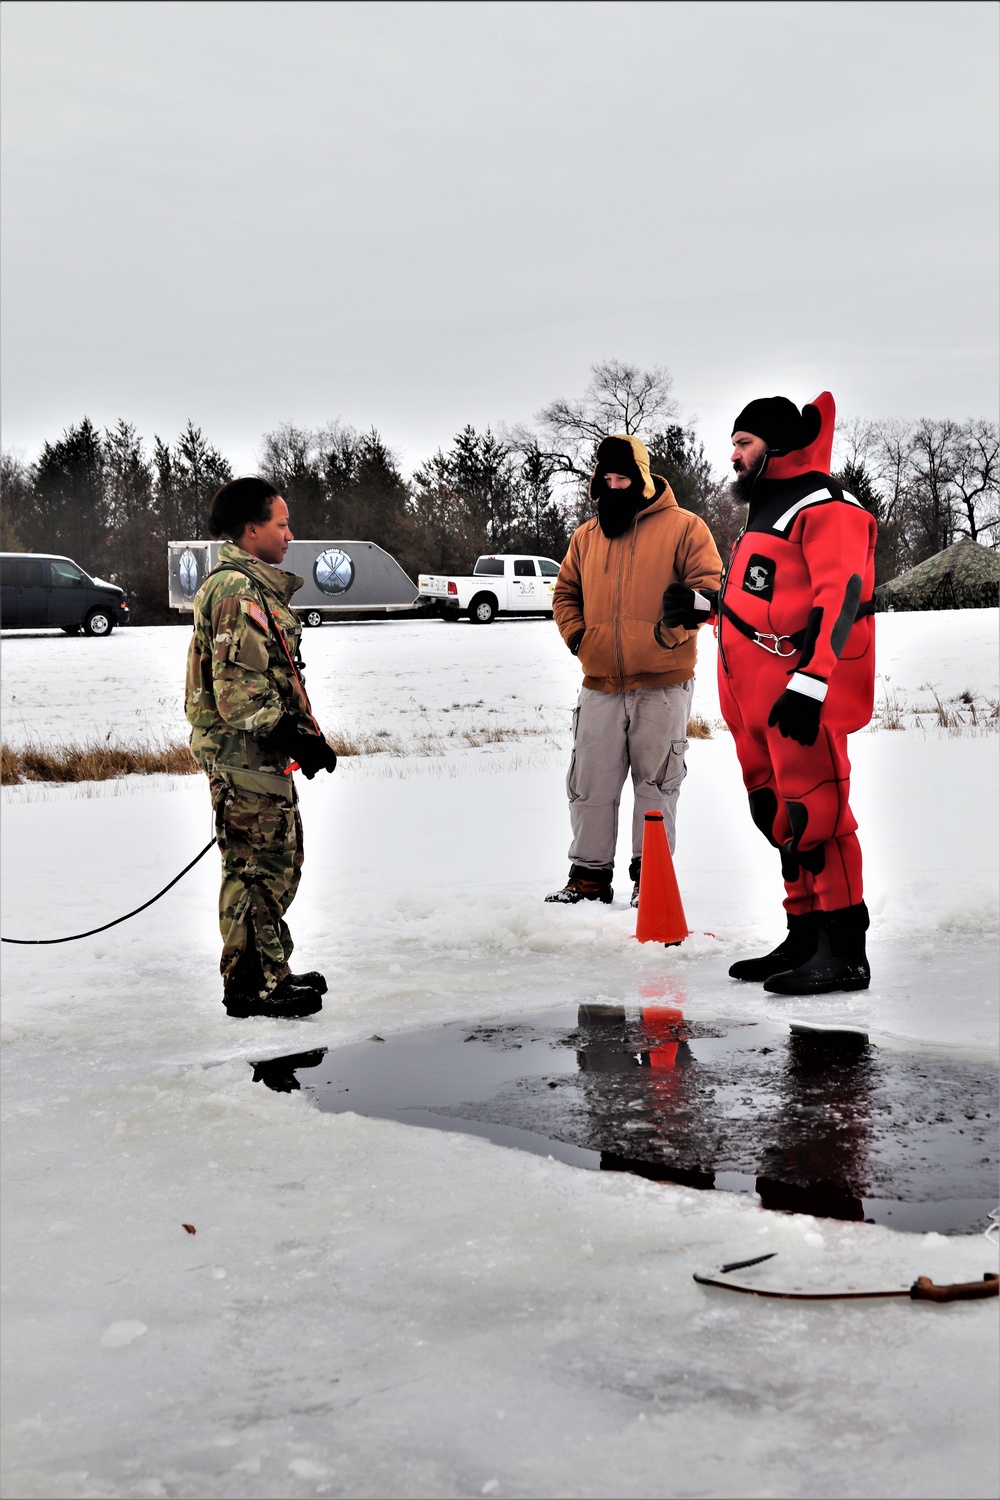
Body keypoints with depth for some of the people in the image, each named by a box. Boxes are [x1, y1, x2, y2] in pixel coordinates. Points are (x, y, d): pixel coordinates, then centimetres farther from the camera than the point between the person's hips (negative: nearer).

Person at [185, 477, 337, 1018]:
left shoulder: (255, 587, 18)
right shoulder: (237, 592, -17)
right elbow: (239, 688, -23)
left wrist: (303, 732, 19)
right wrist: (295, 739, -18)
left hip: (261, 755, 11)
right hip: (244, 755, -11)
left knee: (278, 861, 16)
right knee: (258, 864, -5)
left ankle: (269, 972, 26)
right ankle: (253, 985, 3)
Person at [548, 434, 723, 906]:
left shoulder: (682, 527, -2)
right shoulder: (586, 536, 13)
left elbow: (708, 586, -7)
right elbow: (565, 592, 22)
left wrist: (672, 631, -20)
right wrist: (575, 634, 4)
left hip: (662, 684, -4)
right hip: (600, 684, 4)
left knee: (656, 783, 3)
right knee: (590, 784, 6)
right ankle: (589, 875, 16)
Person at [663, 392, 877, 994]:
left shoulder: (825, 506, -9)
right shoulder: (765, 511, 24)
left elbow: (839, 597, -20)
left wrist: (811, 682, -28)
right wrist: (704, 605, 18)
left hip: (802, 694, -10)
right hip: (757, 695, 10)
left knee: (813, 814, -12)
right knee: (781, 816, 12)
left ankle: (843, 952, -10)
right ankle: (805, 937, 19)